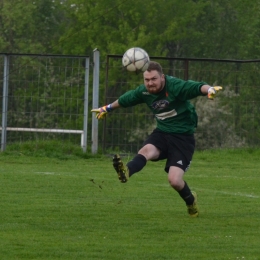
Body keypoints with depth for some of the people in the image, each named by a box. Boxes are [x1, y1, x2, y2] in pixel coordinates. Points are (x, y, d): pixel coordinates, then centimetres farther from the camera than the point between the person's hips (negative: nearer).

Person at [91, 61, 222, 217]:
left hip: (183, 137, -5)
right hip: (162, 133, 5)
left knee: (175, 181, -16)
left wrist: (209, 89, -61)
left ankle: (191, 201, 17)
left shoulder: (175, 86, -21)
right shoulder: (143, 92, -2)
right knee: (147, 150, -31)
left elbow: (197, 87, -37)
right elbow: (124, 100, 18)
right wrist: (107, 109, 34)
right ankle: (127, 172, -60)